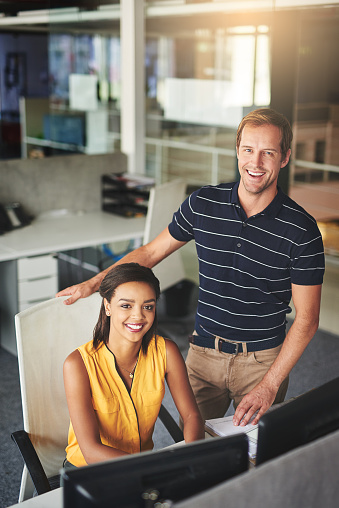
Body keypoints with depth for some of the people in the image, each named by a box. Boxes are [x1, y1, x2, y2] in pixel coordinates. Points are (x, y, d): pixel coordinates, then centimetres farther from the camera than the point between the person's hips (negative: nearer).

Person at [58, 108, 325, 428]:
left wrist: (269, 385, -16)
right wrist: (94, 282, 4)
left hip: (264, 361, -2)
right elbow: (151, 252, 8)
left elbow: (306, 319, -11)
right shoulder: (203, 204, -6)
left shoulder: (302, 230, -14)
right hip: (204, 352, 2)